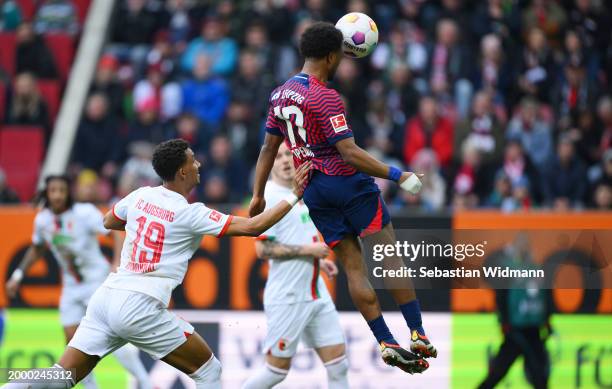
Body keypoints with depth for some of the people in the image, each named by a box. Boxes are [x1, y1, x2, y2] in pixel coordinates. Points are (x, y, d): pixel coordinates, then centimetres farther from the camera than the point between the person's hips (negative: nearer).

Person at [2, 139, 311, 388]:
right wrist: (293, 196, -1)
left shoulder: (141, 196, 12)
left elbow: (109, 222, 33)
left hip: (105, 296, 6)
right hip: (140, 307, -6)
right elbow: (252, 227, -8)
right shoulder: (190, 213, -6)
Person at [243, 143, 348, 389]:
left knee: (338, 365, 2)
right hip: (287, 298, -8)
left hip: (317, 293, 8)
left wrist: (319, 260, 13)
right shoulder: (269, 196, -12)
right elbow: (263, 249, -18)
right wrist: (308, 249, -19)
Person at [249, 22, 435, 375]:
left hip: (312, 191, 7)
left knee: (354, 266, 4)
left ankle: (386, 343, -1)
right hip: (347, 182, -7)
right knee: (390, 254, -1)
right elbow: (349, 153, -21)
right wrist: (397, 175, -20)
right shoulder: (325, 98, -15)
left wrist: (258, 194, 23)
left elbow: (269, 147, 16)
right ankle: (418, 334, -4)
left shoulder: (281, 95, 10)